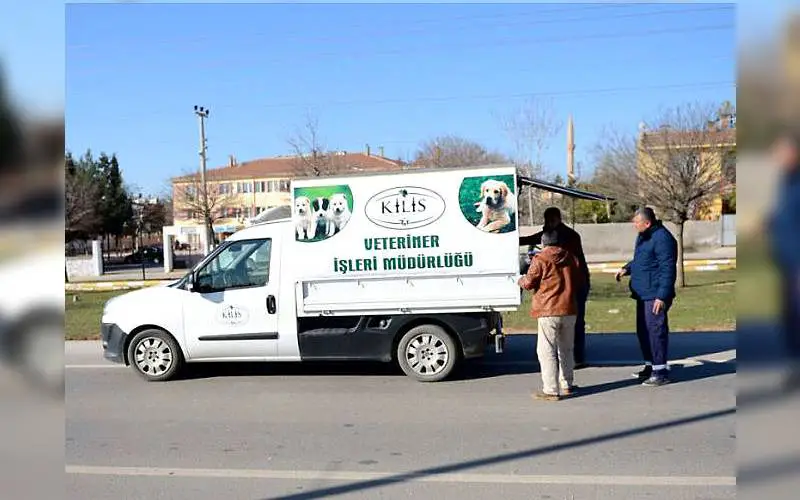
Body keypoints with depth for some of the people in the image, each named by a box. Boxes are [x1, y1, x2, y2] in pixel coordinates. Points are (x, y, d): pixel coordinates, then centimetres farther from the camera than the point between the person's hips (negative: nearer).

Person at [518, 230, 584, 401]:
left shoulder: (540, 259, -9)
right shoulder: (571, 258, 8)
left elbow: (529, 283, -7)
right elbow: (580, 282, 15)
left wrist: (521, 280, 14)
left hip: (548, 312, -6)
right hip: (569, 310, 6)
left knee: (547, 351, -1)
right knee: (566, 349, 19)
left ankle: (551, 390, -3)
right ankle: (567, 385, 27)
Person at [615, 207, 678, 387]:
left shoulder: (662, 238, -17)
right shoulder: (643, 236, 14)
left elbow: (668, 269, -20)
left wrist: (662, 296, -23)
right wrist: (627, 268, 9)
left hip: (655, 296, -10)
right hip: (643, 294, 10)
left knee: (656, 331, -5)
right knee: (643, 330, 15)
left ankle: (660, 371, 3)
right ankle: (650, 366, 27)